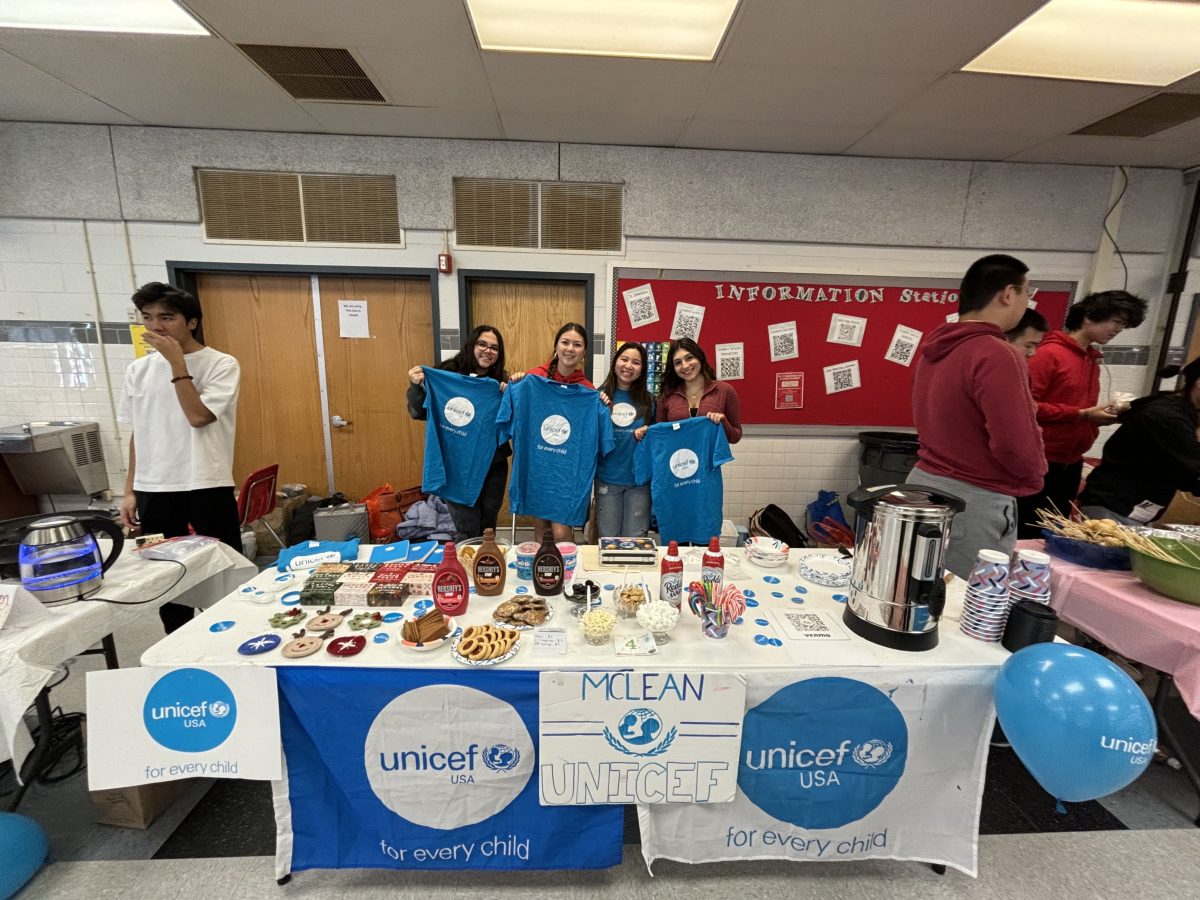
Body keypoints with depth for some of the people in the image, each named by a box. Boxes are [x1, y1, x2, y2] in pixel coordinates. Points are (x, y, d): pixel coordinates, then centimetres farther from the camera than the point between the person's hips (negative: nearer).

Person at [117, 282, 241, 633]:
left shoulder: (222, 364, -6)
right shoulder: (138, 370, 8)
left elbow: (198, 416, -18)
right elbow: (137, 432, 12)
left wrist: (176, 361, -16)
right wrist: (130, 490, 11)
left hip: (207, 486, -4)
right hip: (153, 489, 5)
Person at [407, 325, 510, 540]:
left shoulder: (502, 380, 2)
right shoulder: (448, 373, -7)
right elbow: (420, 413, -5)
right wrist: (416, 387, -22)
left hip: (494, 464, 3)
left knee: (488, 527, 18)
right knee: (468, 533, 3)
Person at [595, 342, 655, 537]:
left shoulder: (648, 400, 4)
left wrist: (646, 435, -8)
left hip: (639, 479, 1)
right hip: (607, 479, -1)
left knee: (635, 540, 9)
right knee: (608, 539, 10)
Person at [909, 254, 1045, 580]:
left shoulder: (935, 349, 8)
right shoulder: (996, 354, -18)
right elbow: (1013, 444, -18)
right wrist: (1034, 476, 1)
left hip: (926, 481, 8)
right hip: (975, 499, -8)